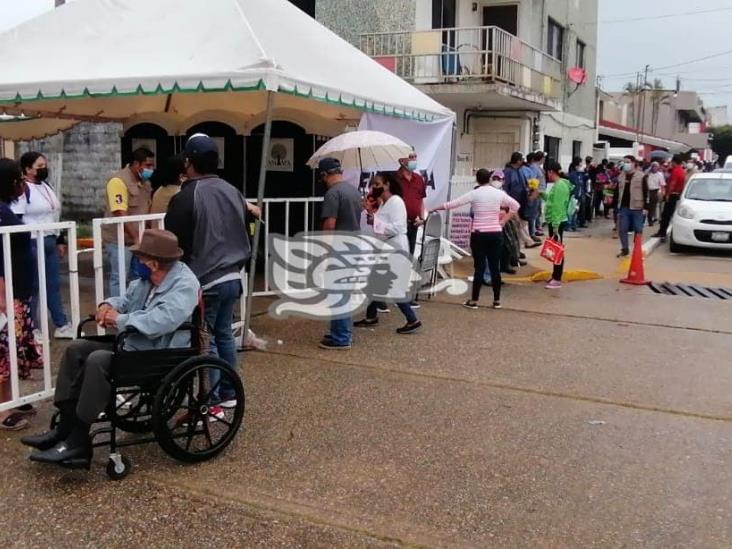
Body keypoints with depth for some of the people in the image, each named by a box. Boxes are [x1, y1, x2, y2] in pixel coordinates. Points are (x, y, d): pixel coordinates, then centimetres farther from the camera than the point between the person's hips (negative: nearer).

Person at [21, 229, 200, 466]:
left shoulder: (184, 285, -21)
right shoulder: (148, 279, 9)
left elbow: (159, 322, -34)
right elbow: (128, 299, 23)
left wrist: (120, 319, -20)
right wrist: (110, 305, -1)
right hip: (132, 344, 11)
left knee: (97, 361, -28)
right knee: (76, 349, 4)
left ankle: (78, 442, -18)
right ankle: (65, 427, 3)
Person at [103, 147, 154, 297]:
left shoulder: (145, 182, 10)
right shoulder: (119, 181, -17)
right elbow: (121, 214, -23)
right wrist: (136, 237, -25)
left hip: (138, 239, 8)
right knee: (119, 278, -1)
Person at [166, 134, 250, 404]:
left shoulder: (185, 197, -15)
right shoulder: (234, 192, 9)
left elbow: (175, 245, -11)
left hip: (203, 282, -7)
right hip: (232, 278, 7)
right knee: (224, 335, 17)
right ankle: (228, 394, 26)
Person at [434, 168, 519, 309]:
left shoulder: (474, 194, -5)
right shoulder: (499, 193, 4)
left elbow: (452, 204, -6)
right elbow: (516, 205, 12)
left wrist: (434, 209, 4)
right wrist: (504, 221, 13)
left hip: (479, 234, -2)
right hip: (496, 234, 3)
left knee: (479, 267, 3)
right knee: (495, 267, 8)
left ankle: (474, 301, 8)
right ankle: (497, 300, 15)